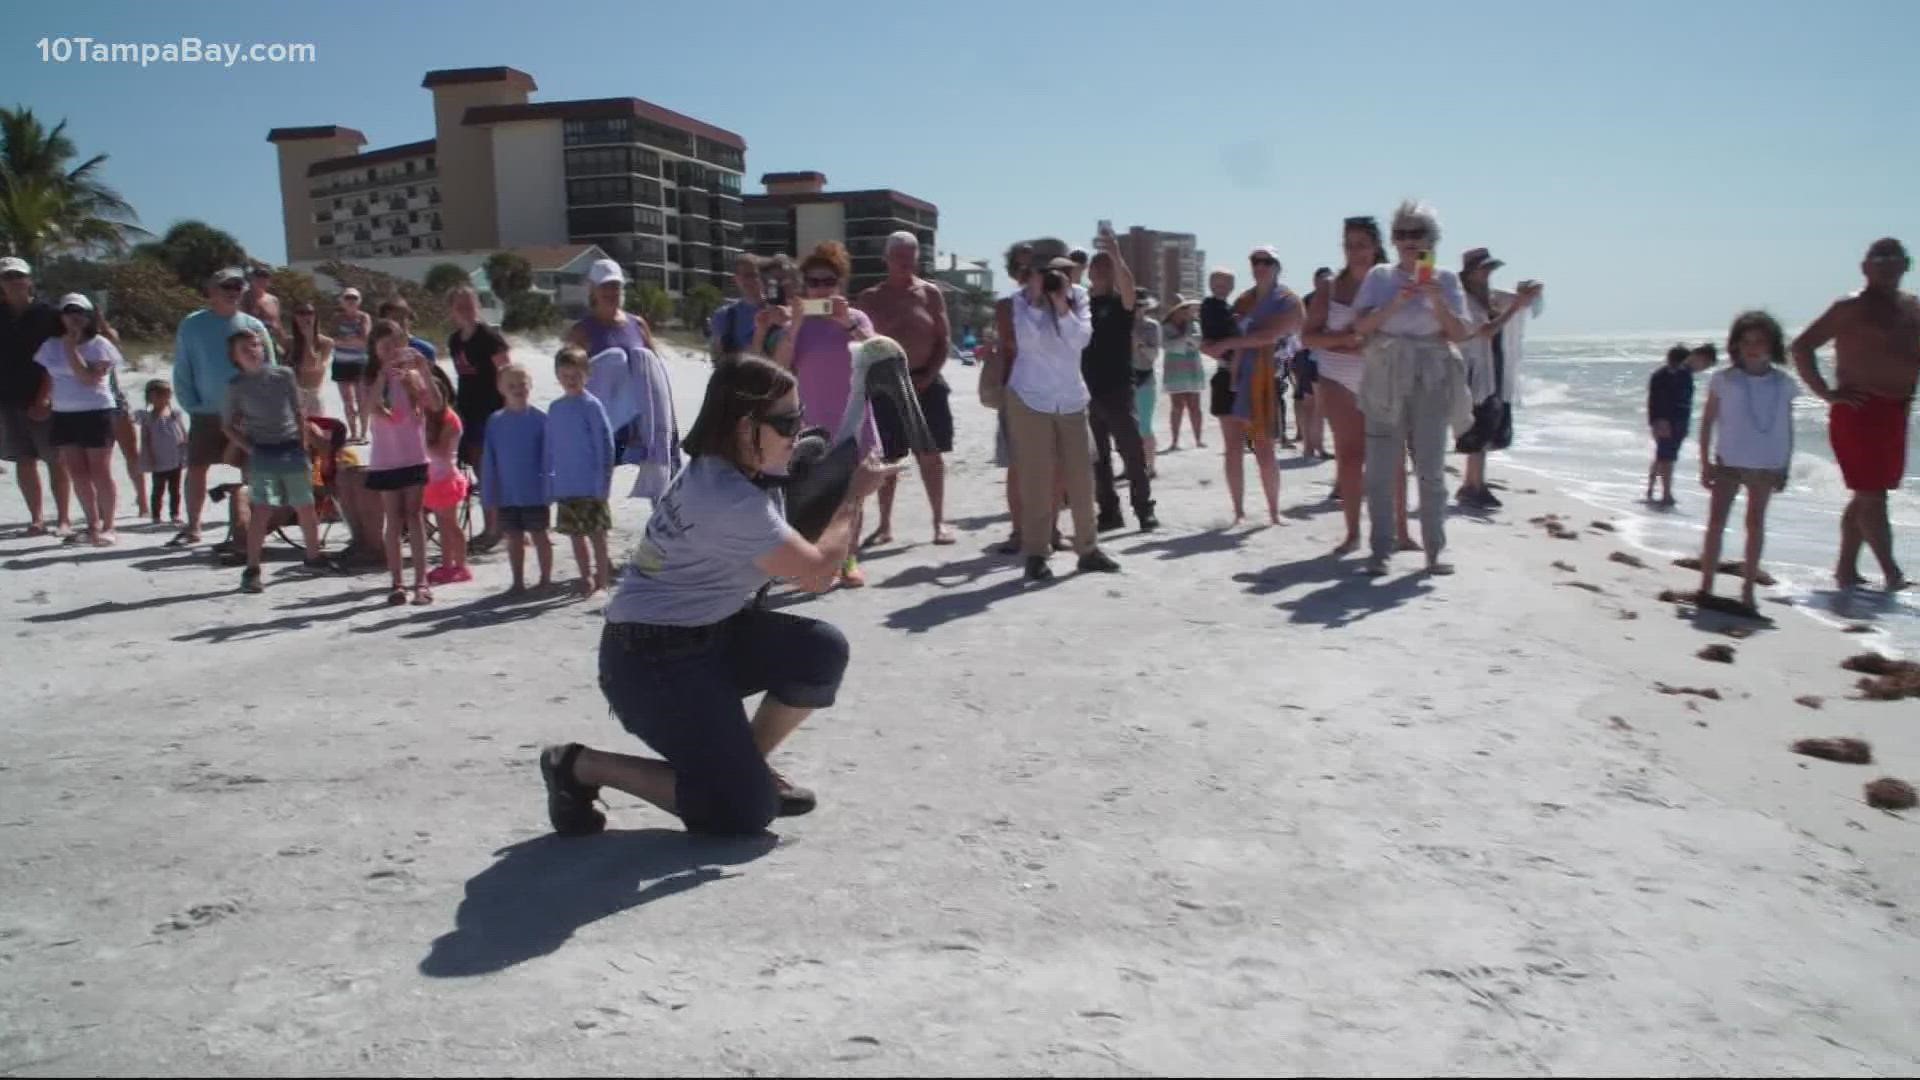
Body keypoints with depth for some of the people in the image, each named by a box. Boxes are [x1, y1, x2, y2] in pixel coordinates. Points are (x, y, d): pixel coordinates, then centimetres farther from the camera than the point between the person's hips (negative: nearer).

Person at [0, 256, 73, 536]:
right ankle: (37, 519, 12)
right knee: (24, 461, 6)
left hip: (43, 401, -4)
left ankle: (64, 519, 4)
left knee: (56, 461, -1)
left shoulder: (47, 314, -3)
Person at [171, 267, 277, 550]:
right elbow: (181, 371, 6)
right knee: (195, 469, 7)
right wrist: (192, 406, -2)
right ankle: (192, 528, 22)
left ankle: (241, 531, 7)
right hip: (205, 413, 1)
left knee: (248, 473, -2)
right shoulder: (191, 325, 3)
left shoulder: (253, 326, 3)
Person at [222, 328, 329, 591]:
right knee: (262, 509, -13)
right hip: (262, 453, -2)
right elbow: (228, 426, 5)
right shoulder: (237, 386, -1)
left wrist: (303, 446, 4)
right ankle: (252, 570, -9)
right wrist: (249, 449, -5)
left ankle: (313, 556, 31)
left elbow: (299, 412, 9)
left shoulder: (284, 375, 3)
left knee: (306, 507, 11)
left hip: (292, 450, 2)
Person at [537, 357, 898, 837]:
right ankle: (578, 766, 3)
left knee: (822, 651, -11)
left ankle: (748, 762, 13)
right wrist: (853, 497, -8)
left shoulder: (726, 471, 4)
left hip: (709, 632, 9)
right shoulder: (730, 500, -26)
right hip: (652, 660, -9)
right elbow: (816, 571, -19)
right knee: (744, 811, -10)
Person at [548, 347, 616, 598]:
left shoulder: (592, 405, -9)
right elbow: (550, 447, 13)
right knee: (575, 534, 12)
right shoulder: (555, 408, 7)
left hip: (591, 486, -5)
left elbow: (605, 444, -10)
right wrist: (549, 479, 10)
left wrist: (603, 482, -12)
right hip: (564, 486, 5)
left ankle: (602, 578, 14)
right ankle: (586, 578, 23)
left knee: (596, 533, 3)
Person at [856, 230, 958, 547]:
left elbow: (945, 340, 1)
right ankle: (885, 525, 13)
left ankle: (939, 521, 11)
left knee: (930, 456, 4)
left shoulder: (930, 293, 3)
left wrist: (927, 377, -9)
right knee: (887, 459, 5)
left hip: (926, 383, 0)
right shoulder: (870, 299, 2)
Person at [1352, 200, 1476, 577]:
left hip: (1431, 381, 0)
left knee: (1431, 469, 0)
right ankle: (1381, 549, 6)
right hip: (1385, 380, 0)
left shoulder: (1445, 279, 7)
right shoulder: (1379, 277, 7)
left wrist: (1437, 301, -13)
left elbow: (1461, 333, 1)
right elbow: (1361, 325, -3)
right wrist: (1395, 303, -15)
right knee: (1381, 470, -1)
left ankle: (1434, 551, 7)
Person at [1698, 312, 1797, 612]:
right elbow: (1707, 422, -1)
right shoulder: (1724, 380, -5)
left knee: (1756, 524, 8)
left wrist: (1785, 468, 4)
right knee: (1716, 522, 1)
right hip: (1728, 462, -1)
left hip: (1766, 466, 1)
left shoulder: (1783, 384, -1)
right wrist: (1705, 463, -4)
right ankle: (1706, 586, 7)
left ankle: (1748, 590, 16)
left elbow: (1787, 428, 5)